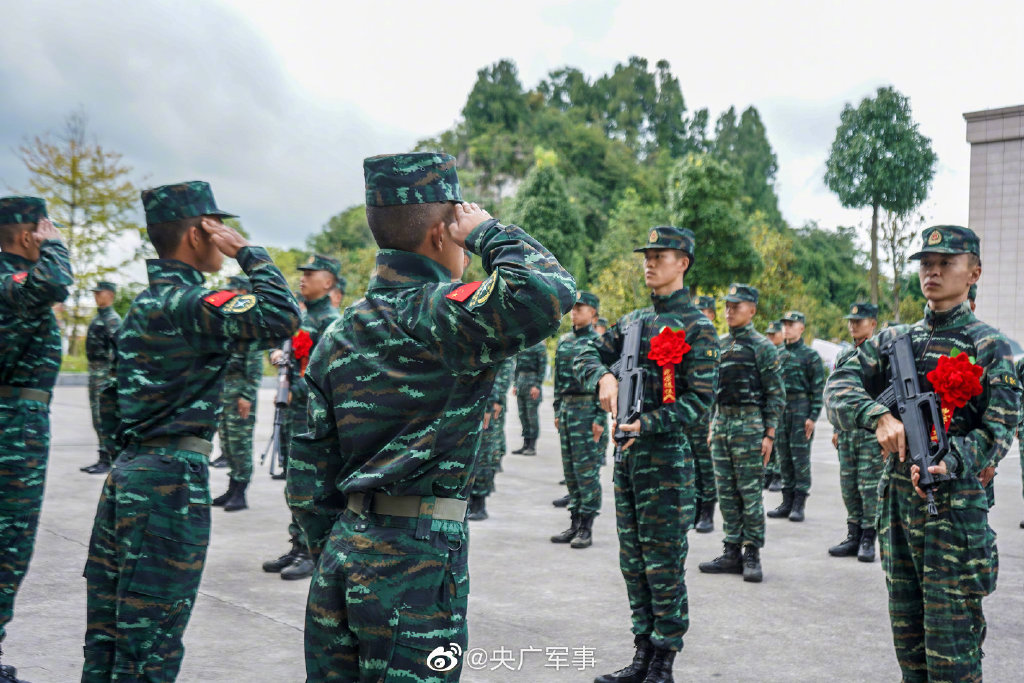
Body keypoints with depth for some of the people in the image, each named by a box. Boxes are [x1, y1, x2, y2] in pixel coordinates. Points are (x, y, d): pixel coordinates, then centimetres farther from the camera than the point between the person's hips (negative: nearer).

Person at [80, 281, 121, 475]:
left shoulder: (113, 319, -13)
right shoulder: (97, 318, 18)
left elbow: (116, 349, -20)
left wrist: (112, 377, -24)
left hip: (106, 374, -10)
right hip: (94, 373, 10)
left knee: (104, 419, -8)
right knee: (98, 420, 12)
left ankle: (107, 460, -5)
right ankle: (103, 459, 17)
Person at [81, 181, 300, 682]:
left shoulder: (145, 304, 15)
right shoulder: (185, 303, -15)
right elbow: (281, 317, -28)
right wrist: (247, 253, -14)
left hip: (128, 474, 10)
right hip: (173, 477, -10)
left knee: (107, 639, 15)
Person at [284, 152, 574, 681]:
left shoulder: (338, 335, 9)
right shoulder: (440, 316, -14)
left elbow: (308, 476, 11)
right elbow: (549, 291, -30)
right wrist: (487, 232, -12)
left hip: (342, 554, 7)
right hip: (417, 558, -7)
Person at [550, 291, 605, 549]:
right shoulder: (564, 341, 13)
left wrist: (600, 418, -15)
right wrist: (557, 411, 15)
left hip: (587, 409, -7)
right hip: (566, 407, 7)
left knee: (587, 467, -4)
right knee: (570, 467, 10)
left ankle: (586, 528, 3)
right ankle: (574, 523, 18)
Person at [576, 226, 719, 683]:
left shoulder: (696, 327, -7)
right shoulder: (632, 322, 13)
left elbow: (699, 399, -13)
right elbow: (587, 357, 12)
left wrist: (647, 425, -20)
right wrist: (603, 377, -10)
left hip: (667, 456, -7)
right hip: (628, 454, 7)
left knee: (664, 565, 0)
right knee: (633, 563, 13)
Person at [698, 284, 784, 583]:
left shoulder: (762, 347, -5)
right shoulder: (720, 344, 13)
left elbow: (777, 393, -7)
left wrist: (769, 434, -12)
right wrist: (711, 426, 15)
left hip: (749, 425, -6)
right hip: (721, 424, 6)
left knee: (750, 492, -2)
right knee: (726, 492, 8)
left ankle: (752, 555, 6)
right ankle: (732, 553, 16)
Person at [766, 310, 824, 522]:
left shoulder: (811, 355, -3)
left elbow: (818, 389, -7)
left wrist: (813, 417, -14)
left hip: (801, 412, -6)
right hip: (780, 412, 6)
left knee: (800, 457, -4)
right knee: (784, 457, 8)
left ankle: (799, 505, 2)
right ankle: (787, 502, 14)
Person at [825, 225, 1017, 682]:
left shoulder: (990, 347, -3)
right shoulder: (894, 340, 10)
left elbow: (997, 429, -9)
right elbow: (840, 385, 0)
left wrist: (950, 462, -27)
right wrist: (879, 416, -19)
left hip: (955, 503, -5)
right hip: (896, 495, 5)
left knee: (951, 632, -1)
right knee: (906, 629, 15)